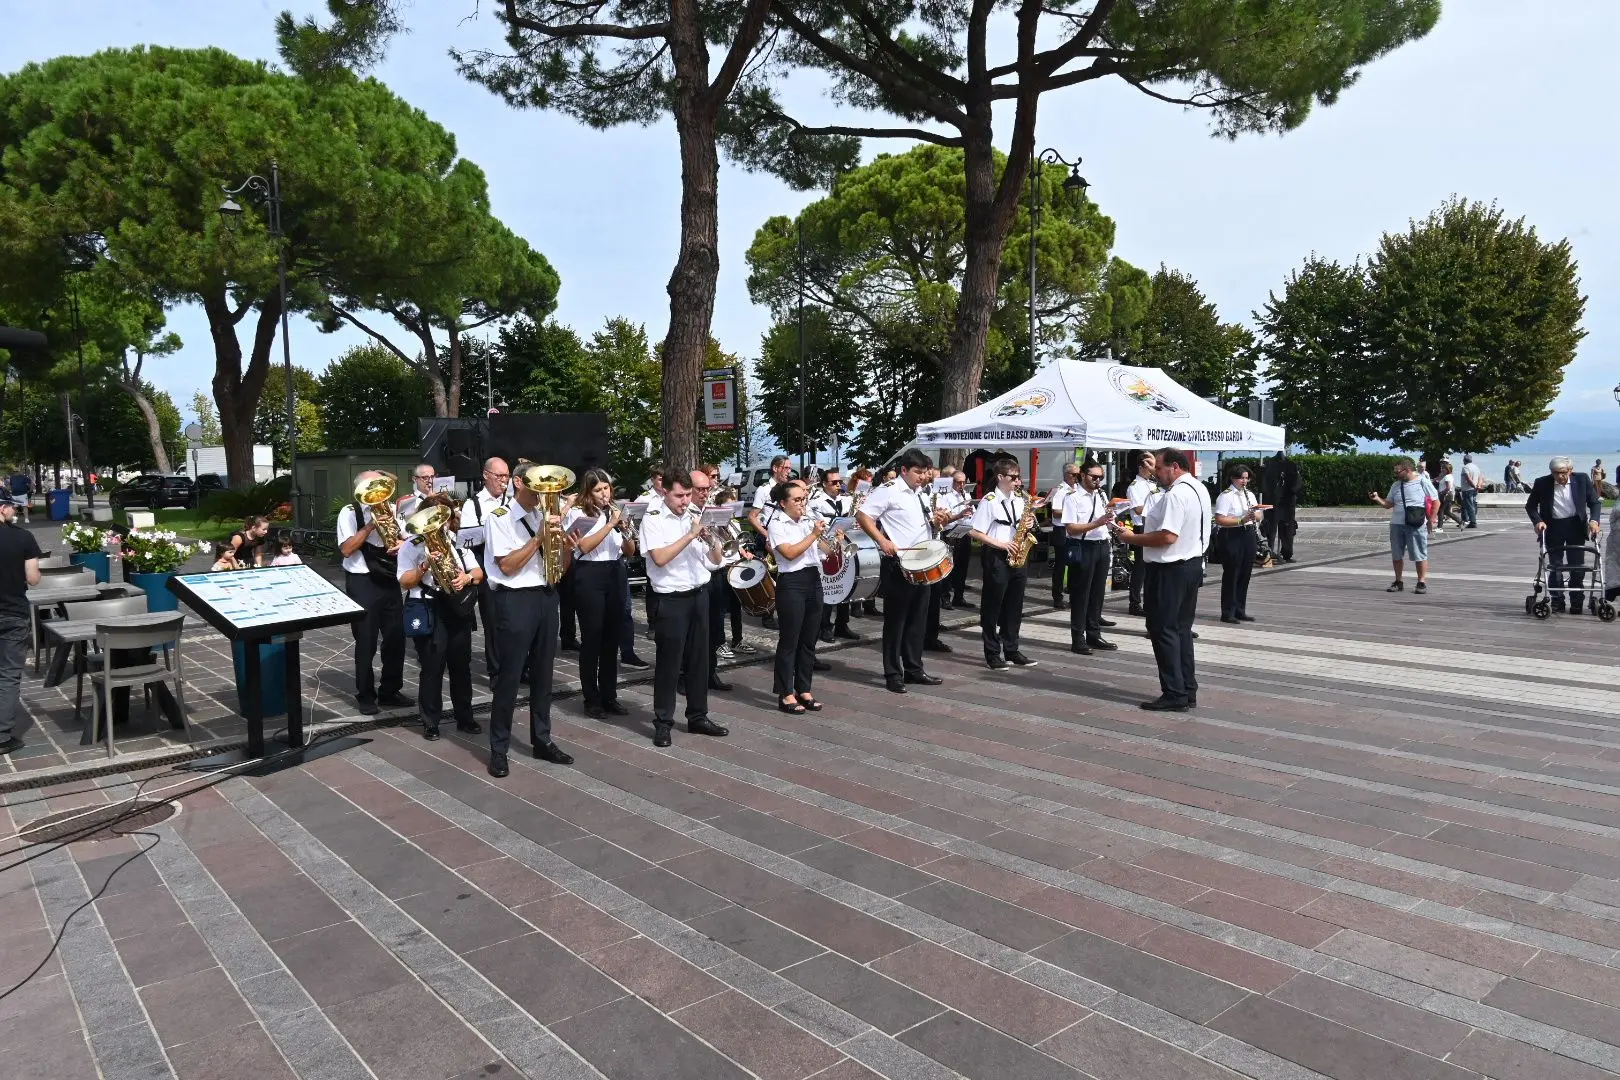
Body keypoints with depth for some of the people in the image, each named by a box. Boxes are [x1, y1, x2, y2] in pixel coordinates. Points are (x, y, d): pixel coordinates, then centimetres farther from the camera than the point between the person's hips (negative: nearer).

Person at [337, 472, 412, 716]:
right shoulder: (350, 512, -5)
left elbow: (405, 539, 15)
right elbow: (346, 549, -14)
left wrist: (401, 545, -8)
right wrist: (371, 525, -20)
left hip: (389, 580, 5)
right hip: (363, 583, -5)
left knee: (396, 637, 8)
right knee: (366, 641, 1)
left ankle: (390, 691, 22)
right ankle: (366, 696, 15)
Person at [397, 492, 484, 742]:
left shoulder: (457, 541, 13)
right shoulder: (412, 546, -1)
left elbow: (478, 572, 10)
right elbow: (405, 583, -7)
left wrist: (467, 577, -12)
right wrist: (425, 566, -22)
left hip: (458, 609, 4)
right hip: (428, 611, -4)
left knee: (461, 665, 10)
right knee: (431, 668, 0)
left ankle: (465, 718, 22)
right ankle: (430, 722, 12)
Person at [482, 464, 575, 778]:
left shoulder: (544, 516, 12)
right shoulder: (500, 517, -5)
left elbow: (561, 568, 12)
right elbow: (506, 566, -15)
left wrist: (565, 540, -7)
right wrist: (539, 537, -19)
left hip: (546, 597, 6)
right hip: (515, 600, -6)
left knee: (543, 673, 13)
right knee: (510, 676, -1)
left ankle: (542, 740, 24)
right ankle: (498, 749, 10)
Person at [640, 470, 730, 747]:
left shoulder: (696, 517, 8)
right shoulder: (653, 519, -6)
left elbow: (714, 561, 9)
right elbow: (659, 558, -21)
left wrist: (712, 539, -11)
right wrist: (690, 535, -21)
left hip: (698, 596, 6)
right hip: (671, 600, -5)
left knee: (699, 659, 12)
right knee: (668, 662, 0)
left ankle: (698, 716, 23)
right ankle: (663, 722, 10)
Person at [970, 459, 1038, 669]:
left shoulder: (1020, 500, 11)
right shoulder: (989, 501, -8)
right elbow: (975, 532, -12)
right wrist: (999, 544, -18)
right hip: (996, 557, -6)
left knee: (1014, 607, 11)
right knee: (992, 607, 1)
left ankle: (1011, 650, 21)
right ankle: (992, 654, 8)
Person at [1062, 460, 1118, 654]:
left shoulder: (1102, 496, 11)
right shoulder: (1073, 498, -9)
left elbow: (1108, 522, 18)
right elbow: (1071, 529, -16)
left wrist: (1110, 517, -5)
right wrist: (1097, 523, -24)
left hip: (1102, 546, 7)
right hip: (1082, 548, -7)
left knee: (1098, 592, 13)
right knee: (1080, 594, -1)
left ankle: (1094, 635, 24)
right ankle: (1078, 639, 6)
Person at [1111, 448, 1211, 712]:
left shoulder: (1176, 494, -20)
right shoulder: (1200, 489, 13)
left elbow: (1168, 536, -26)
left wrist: (1131, 538, -16)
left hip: (1170, 569, -10)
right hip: (1193, 564, 10)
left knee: (1163, 630, -3)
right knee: (1182, 629, 15)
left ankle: (1174, 695, -1)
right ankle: (1188, 692, 19)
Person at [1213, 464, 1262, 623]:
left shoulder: (1250, 494, 14)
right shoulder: (1225, 496, -9)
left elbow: (1259, 516, 17)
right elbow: (1219, 520, -18)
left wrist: (1255, 516, -6)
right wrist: (1241, 520, -24)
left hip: (1249, 536, 7)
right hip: (1232, 537, -7)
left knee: (1245, 574, 11)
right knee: (1231, 575, -3)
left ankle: (1240, 610, 20)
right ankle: (1227, 613, 3)